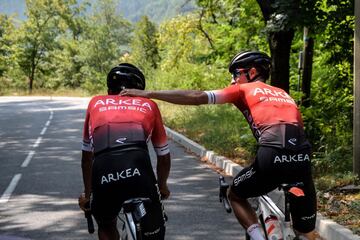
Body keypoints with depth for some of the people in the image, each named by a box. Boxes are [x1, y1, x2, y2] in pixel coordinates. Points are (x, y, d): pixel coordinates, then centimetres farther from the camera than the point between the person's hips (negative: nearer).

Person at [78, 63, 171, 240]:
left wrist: (87, 193, 49)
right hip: (138, 170, -1)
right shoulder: (149, 105, 27)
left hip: (103, 173, 2)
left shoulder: (96, 103, 29)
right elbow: (164, 157, 34)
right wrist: (162, 186, 53)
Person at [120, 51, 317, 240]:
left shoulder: (243, 90, 16)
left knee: (236, 195, 24)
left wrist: (148, 94, 8)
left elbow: (198, 97, 7)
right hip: (303, 160, 5)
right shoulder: (284, 95, 33)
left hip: (272, 157, -5)